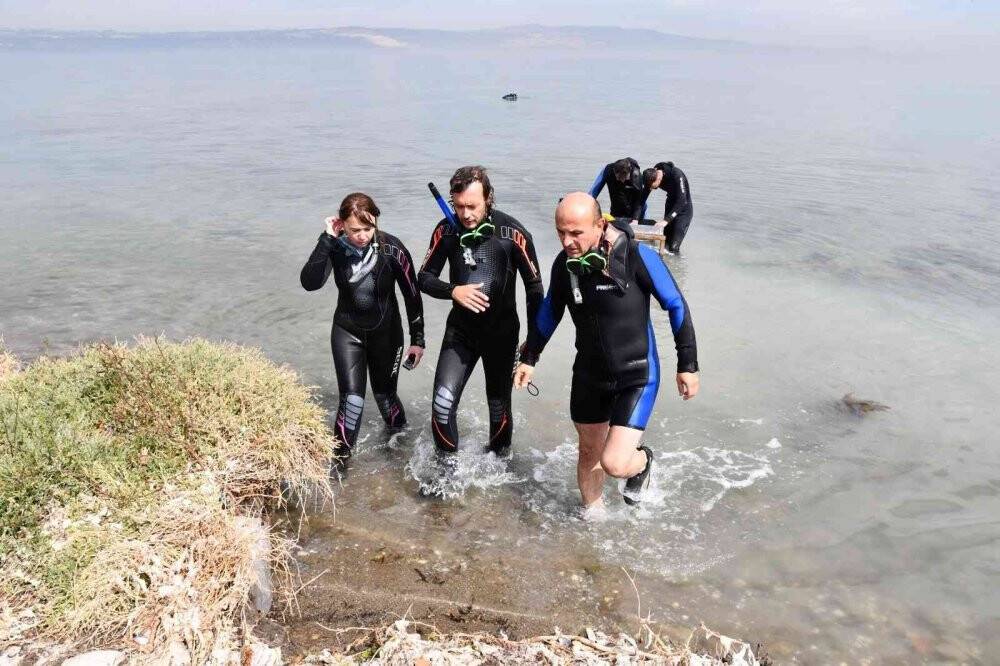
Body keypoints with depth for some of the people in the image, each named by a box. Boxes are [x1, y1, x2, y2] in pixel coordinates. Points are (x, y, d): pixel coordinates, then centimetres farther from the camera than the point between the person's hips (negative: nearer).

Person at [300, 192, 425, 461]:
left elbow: (412, 294, -10)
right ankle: (341, 458, 11)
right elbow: (309, 283, -31)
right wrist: (326, 239, -35)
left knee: (384, 394, 13)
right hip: (347, 332, 0)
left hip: (386, 332, 0)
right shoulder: (335, 247, -16)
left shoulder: (392, 248, -20)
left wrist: (417, 339, -5)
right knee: (352, 399, -10)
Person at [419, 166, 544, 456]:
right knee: (442, 404, -7)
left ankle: (498, 458, 39)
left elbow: (534, 287, -7)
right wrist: (453, 291, -23)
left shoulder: (512, 233, -17)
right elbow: (424, 278, -1)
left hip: (502, 331, -2)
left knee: (499, 405, 12)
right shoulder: (447, 230, -9)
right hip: (460, 329, 2)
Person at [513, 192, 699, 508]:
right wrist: (529, 358, 15)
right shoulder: (564, 264, -8)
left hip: (637, 377, -4)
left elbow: (676, 306, -11)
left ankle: (642, 460, 22)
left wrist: (687, 365, -8)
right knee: (589, 453, 19)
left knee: (614, 463, -15)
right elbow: (550, 311, 11)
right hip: (588, 376, 5)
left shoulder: (637, 256, -22)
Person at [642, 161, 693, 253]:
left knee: (673, 247, -14)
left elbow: (682, 201, -34)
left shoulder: (677, 175, -32)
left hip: (684, 208, -6)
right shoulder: (651, 175, -15)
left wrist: (666, 220, -40)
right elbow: (643, 196, -10)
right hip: (671, 204, 6)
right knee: (666, 243, 9)